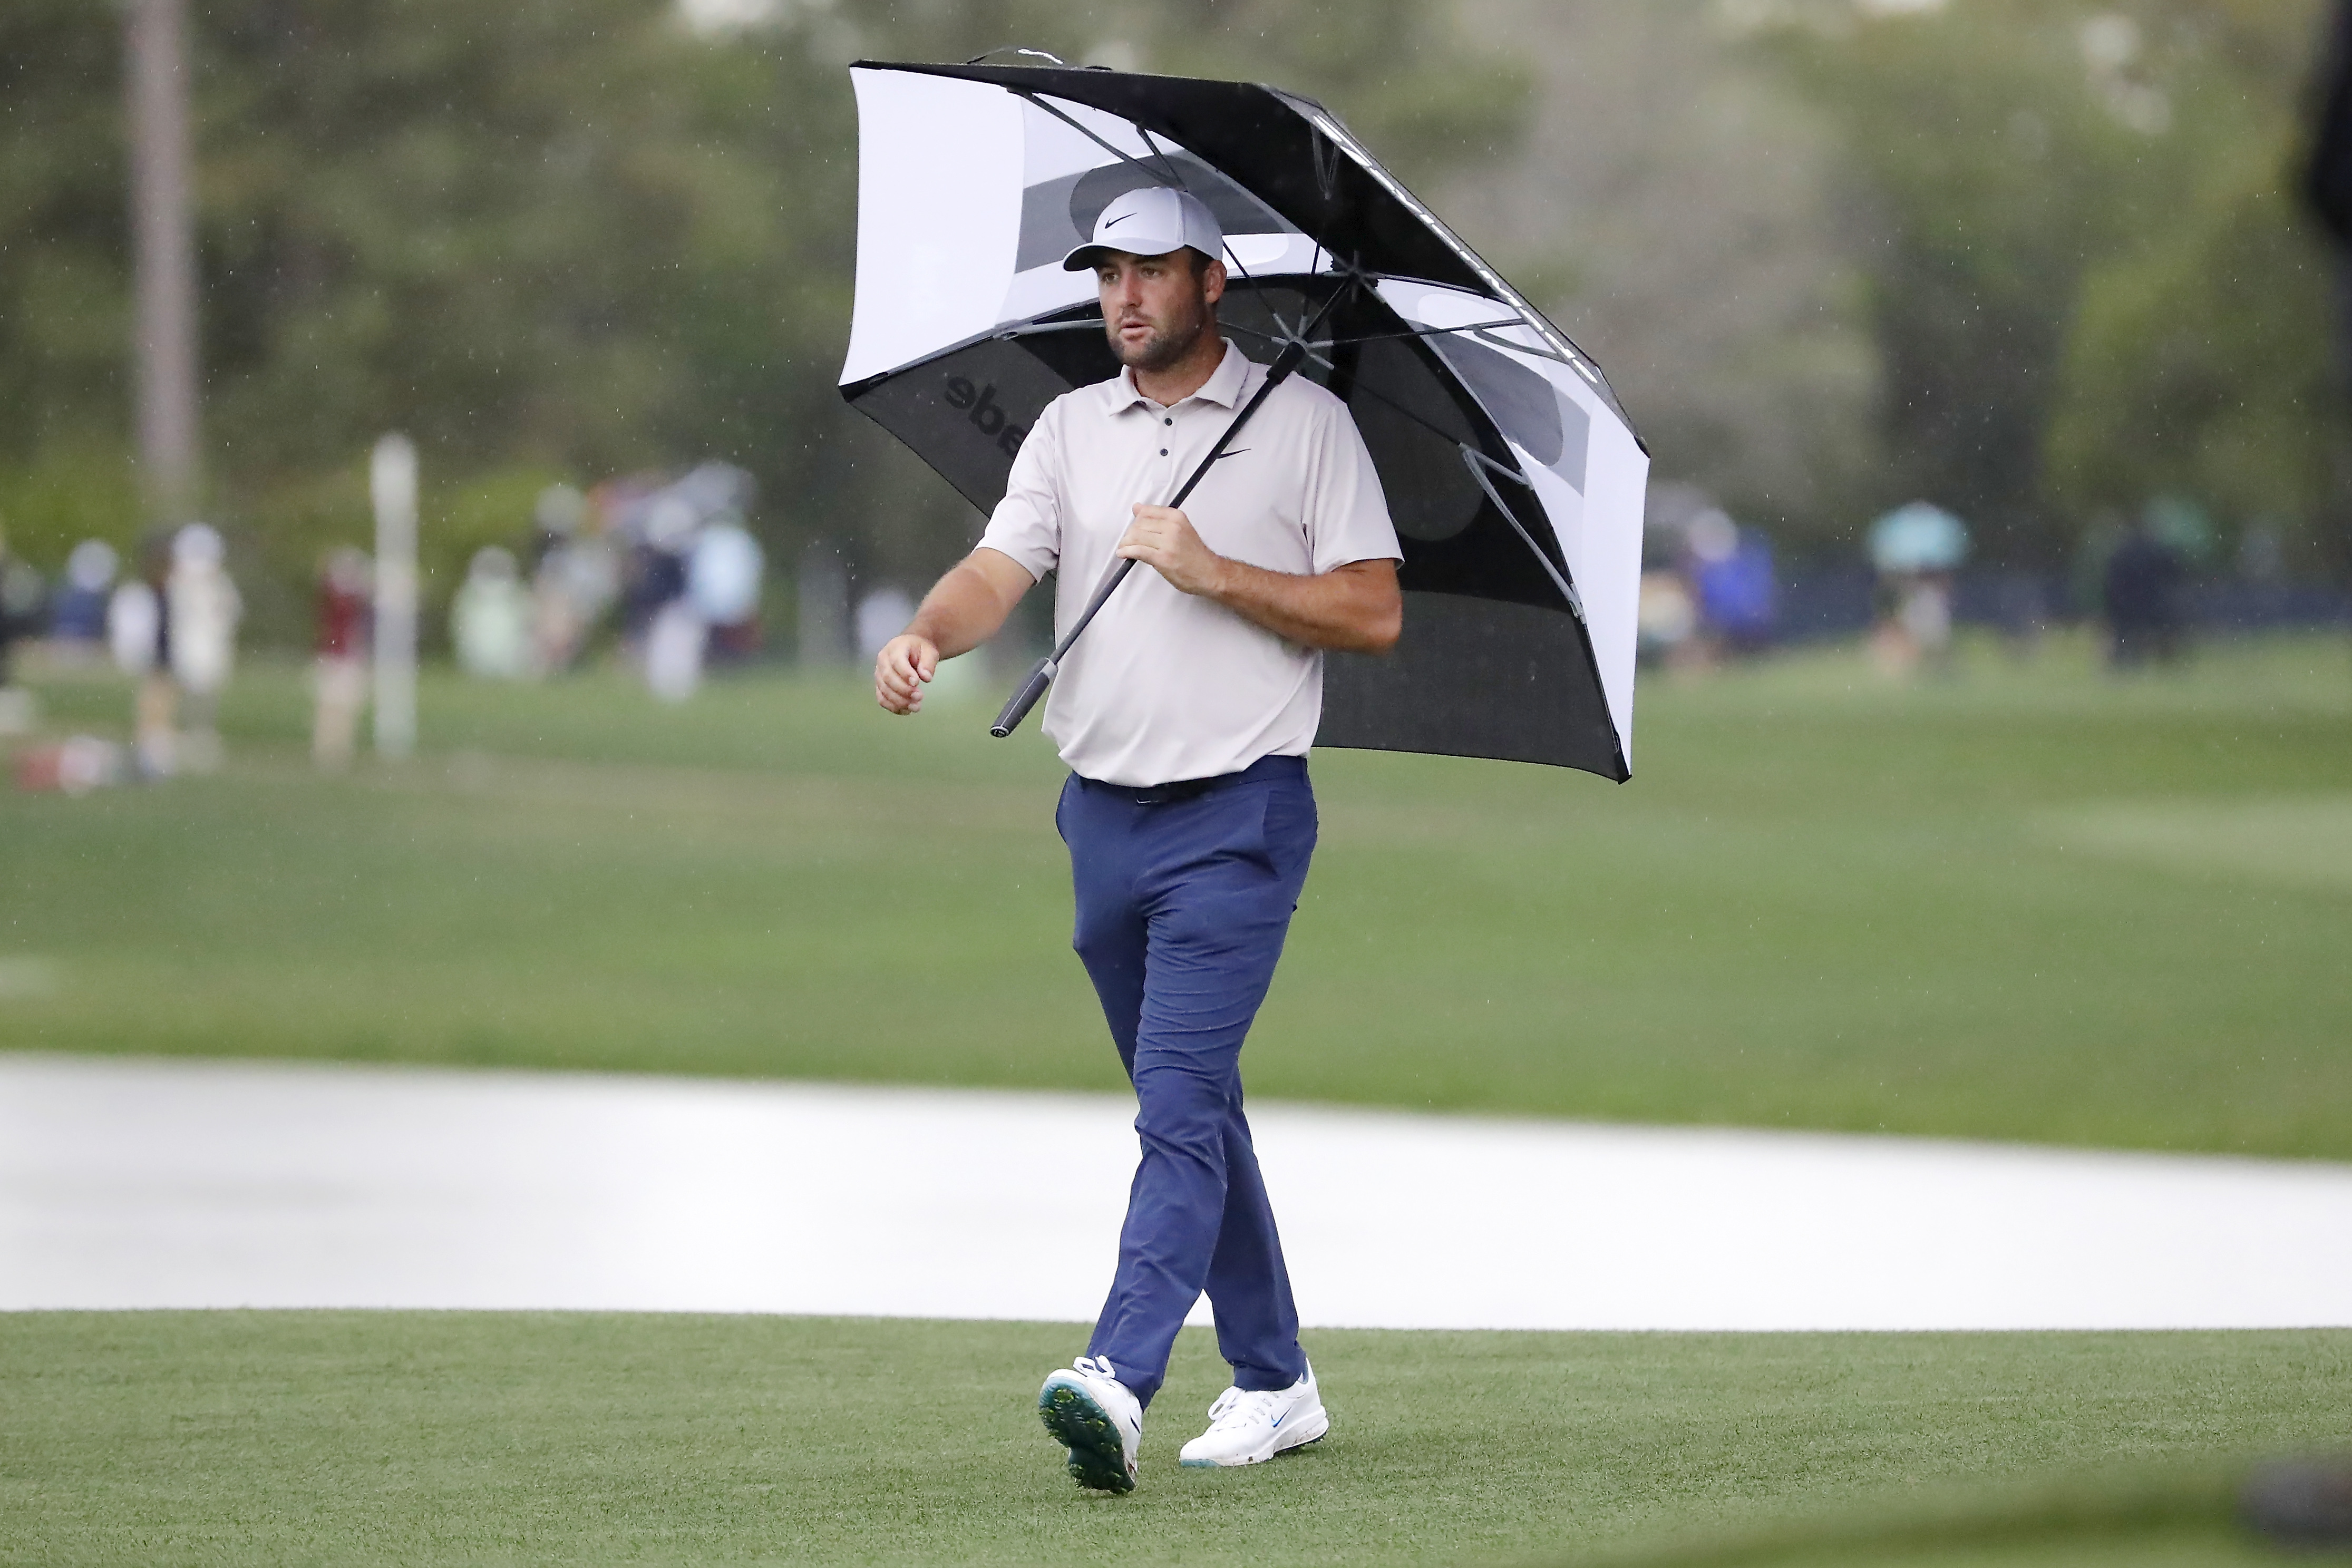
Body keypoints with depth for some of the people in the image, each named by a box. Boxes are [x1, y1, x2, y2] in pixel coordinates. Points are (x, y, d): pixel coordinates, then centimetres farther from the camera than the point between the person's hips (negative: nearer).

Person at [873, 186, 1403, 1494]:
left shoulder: (1305, 424, -1)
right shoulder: (1070, 431, 12)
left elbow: (1376, 614, -5)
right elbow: (999, 572, -1)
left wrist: (1210, 572, -14)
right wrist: (927, 638, -23)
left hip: (1239, 813, -6)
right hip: (1104, 816, 6)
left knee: (1180, 1101, -17)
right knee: (1193, 1107, 13)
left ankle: (1121, 1382, -30)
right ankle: (1275, 1384, 23)